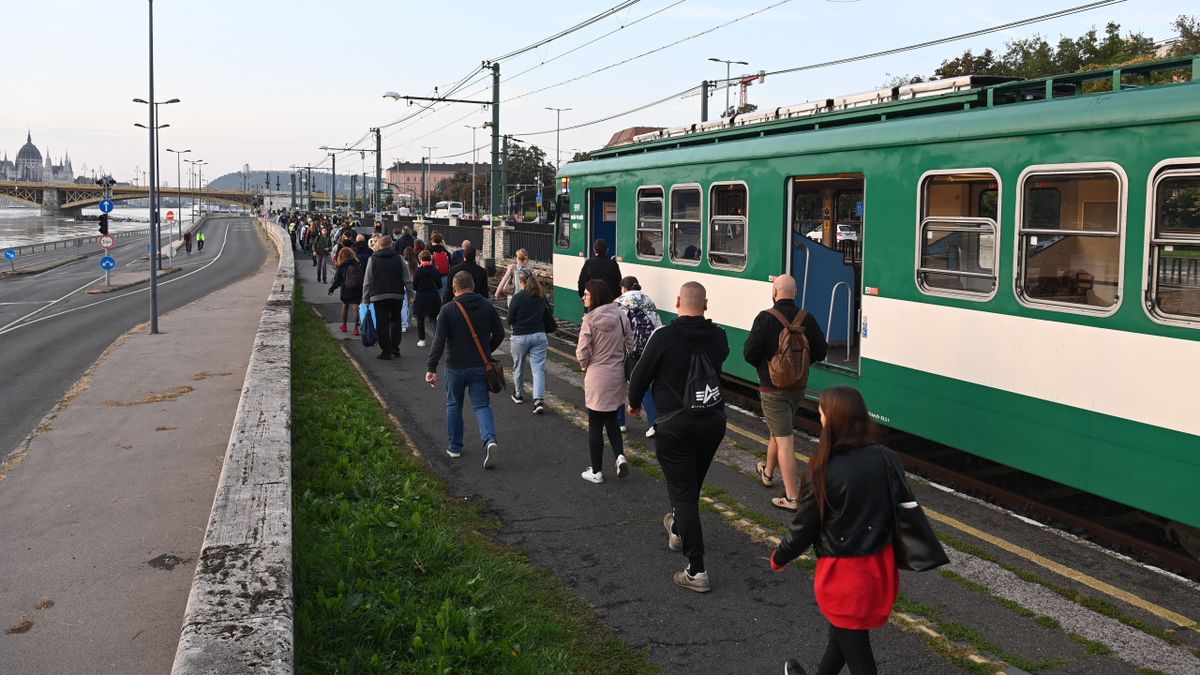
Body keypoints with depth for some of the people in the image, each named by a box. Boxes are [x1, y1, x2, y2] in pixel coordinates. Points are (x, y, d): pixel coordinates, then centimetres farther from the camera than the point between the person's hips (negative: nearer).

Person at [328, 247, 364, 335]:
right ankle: (356, 328, -9)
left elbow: (337, 279, -1)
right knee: (355, 307, -3)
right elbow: (362, 276, 4)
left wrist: (332, 288, 11)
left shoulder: (341, 266, -5)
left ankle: (344, 325, 32)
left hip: (346, 289, 0)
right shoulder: (358, 264, 0)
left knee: (345, 306, 19)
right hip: (357, 289, 1)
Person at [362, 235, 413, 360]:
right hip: (397, 296, 2)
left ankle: (386, 351, 3)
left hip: (378, 296, -1)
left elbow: (367, 282, 0)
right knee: (395, 320, 18)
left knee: (382, 323, 3)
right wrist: (410, 294, 10)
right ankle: (395, 347, 12)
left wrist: (366, 297, 6)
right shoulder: (399, 258, 3)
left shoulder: (373, 259, 0)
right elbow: (407, 280, 4)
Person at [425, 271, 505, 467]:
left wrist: (431, 368, -15)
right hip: (480, 367, 2)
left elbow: (439, 341, -16)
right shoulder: (487, 307, -1)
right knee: (481, 405, 6)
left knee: (454, 405, 16)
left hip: (455, 367, -2)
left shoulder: (448, 310, -10)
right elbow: (499, 334, 3)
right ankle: (490, 440, -18)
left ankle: (455, 447, 23)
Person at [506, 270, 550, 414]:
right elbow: (546, 315, 9)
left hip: (520, 337, -2)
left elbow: (510, 321, -8)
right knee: (538, 368, 0)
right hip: (539, 335, 3)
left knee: (518, 367, 18)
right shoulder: (541, 296, -1)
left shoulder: (517, 297, -13)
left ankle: (518, 395, 34)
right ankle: (539, 400, -13)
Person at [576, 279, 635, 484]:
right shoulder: (621, 316, -1)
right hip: (618, 375, 5)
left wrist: (585, 366, 3)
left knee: (595, 425, 8)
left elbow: (582, 352, -17)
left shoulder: (590, 319, -16)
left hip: (597, 377, -5)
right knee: (611, 420, 21)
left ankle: (596, 471, 14)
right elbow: (630, 346, 5)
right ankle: (620, 456, 1)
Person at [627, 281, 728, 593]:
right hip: (713, 421, 5)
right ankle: (677, 530, 52)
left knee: (683, 493, -1)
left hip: (675, 425, -5)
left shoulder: (663, 337, -15)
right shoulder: (719, 336, -2)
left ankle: (696, 571, -3)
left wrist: (634, 402, 15)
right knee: (693, 484, 26)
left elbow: (641, 373, -5)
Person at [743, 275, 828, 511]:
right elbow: (821, 351, 1)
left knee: (784, 440, -4)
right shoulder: (807, 318, -4)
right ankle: (768, 472, 48)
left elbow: (749, 353, -18)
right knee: (778, 431, 27)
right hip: (798, 386, 6)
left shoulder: (766, 318, -18)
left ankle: (791, 498, -5)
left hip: (773, 388, -6)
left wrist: (762, 364, 4)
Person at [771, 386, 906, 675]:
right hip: (882, 565, 6)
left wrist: (779, 558, 8)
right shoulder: (887, 459, -9)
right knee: (843, 630, 28)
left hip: (844, 572, -5)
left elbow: (804, 527, -10)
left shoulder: (823, 473, -21)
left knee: (855, 644, 11)